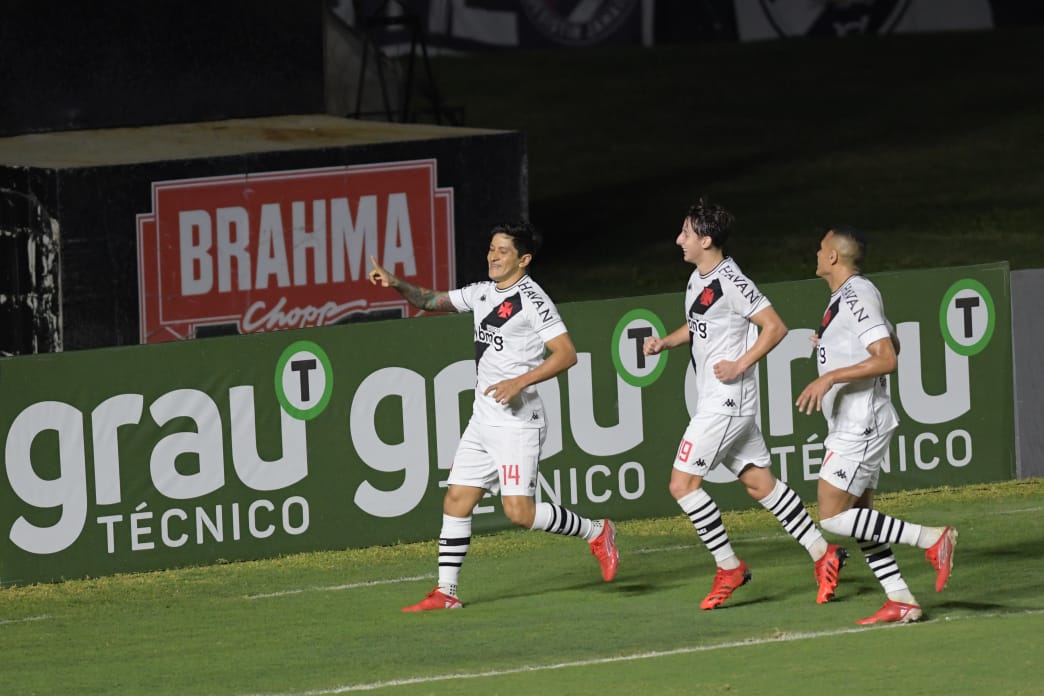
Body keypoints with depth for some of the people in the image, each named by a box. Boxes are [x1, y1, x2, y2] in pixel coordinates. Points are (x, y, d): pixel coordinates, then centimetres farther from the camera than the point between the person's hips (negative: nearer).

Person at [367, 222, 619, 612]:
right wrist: (398, 286, 2)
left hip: (517, 422, -8)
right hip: (483, 420, 8)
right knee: (456, 501, 5)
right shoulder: (482, 293, 12)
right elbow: (432, 301, 21)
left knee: (520, 513, -12)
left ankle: (596, 533, 7)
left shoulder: (532, 300, -12)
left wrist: (520, 381, -25)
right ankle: (446, 592, 10)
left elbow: (566, 354, -16)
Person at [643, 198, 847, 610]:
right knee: (759, 482, 10)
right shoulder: (697, 279, 12)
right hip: (715, 401, 10)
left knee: (683, 483, -10)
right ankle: (823, 553, 13)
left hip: (728, 399, -10)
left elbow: (775, 327, -16)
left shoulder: (731, 282, -17)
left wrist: (740, 365, -20)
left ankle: (729, 567, -2)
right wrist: (665, 342, 11)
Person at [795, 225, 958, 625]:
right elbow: (890, 344, 28)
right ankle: (900, 602, 8)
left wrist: (830, 377, -27)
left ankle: (932, 539, -10)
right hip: (849, 424, 10)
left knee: (833, 517, -12)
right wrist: (832, 345, 27)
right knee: (858, 517, 9)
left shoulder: (857, 296, -16)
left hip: (861, 424, -10)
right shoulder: (846, 296, 15)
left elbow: (887, 359, -24)